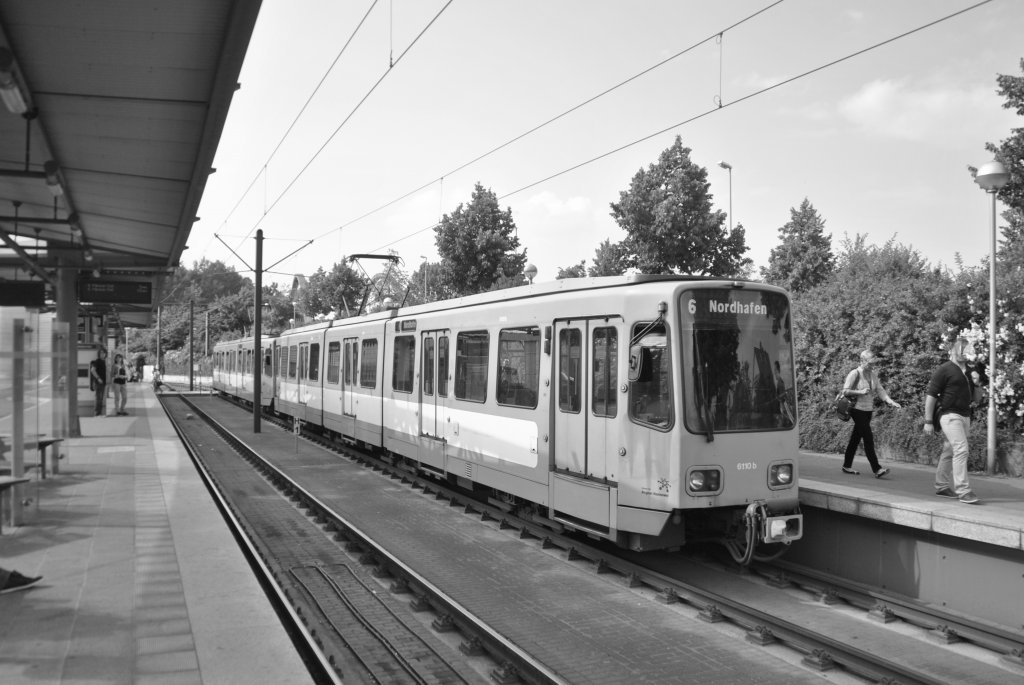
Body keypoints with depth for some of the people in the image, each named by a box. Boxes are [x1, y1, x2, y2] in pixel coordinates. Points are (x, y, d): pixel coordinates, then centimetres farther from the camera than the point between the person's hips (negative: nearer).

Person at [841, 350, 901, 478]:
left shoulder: (873, 374, 9)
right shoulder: (855, 374, -10)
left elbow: (880, 390, 5)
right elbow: (845, 391, -12)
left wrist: (890, 401, -10)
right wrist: (861, 392, -22)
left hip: (868, 410, 7)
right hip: (858, 410, -7)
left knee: (856, 438, 12)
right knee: (868, 439, -11)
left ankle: (847, 466, 20)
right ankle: (876, 469, -12)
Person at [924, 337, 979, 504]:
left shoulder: (968, 371, 18)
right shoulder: (945, 369, -6)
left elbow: (974, 397, 28)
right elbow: (930, 394, -10)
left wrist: (977, 383, 8)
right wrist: (928, 421, -13)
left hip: (964, 414, 8)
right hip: (949, 414, -8)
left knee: (949, 452, 13)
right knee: (961, 449, -18)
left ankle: (941, 487, 23)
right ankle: (963, 491, -19)